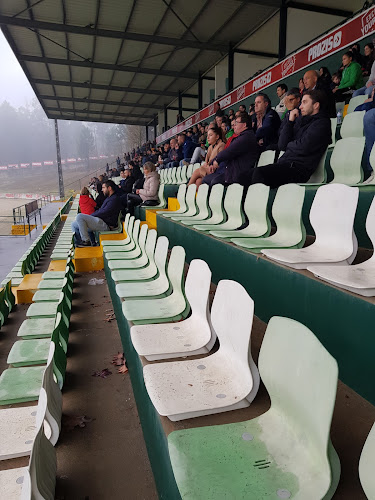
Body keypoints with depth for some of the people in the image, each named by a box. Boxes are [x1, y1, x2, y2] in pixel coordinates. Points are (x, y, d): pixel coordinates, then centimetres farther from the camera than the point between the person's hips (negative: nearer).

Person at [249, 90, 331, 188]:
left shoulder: (321, 123, 2)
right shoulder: (300, 120, 24)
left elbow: (304, 147, -12)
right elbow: (281, 145, 14)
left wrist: (289, 144, 8)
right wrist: (290, 121, 10)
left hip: (298, 168, -8)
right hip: (283, 164, 8)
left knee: (258, 173, -31)